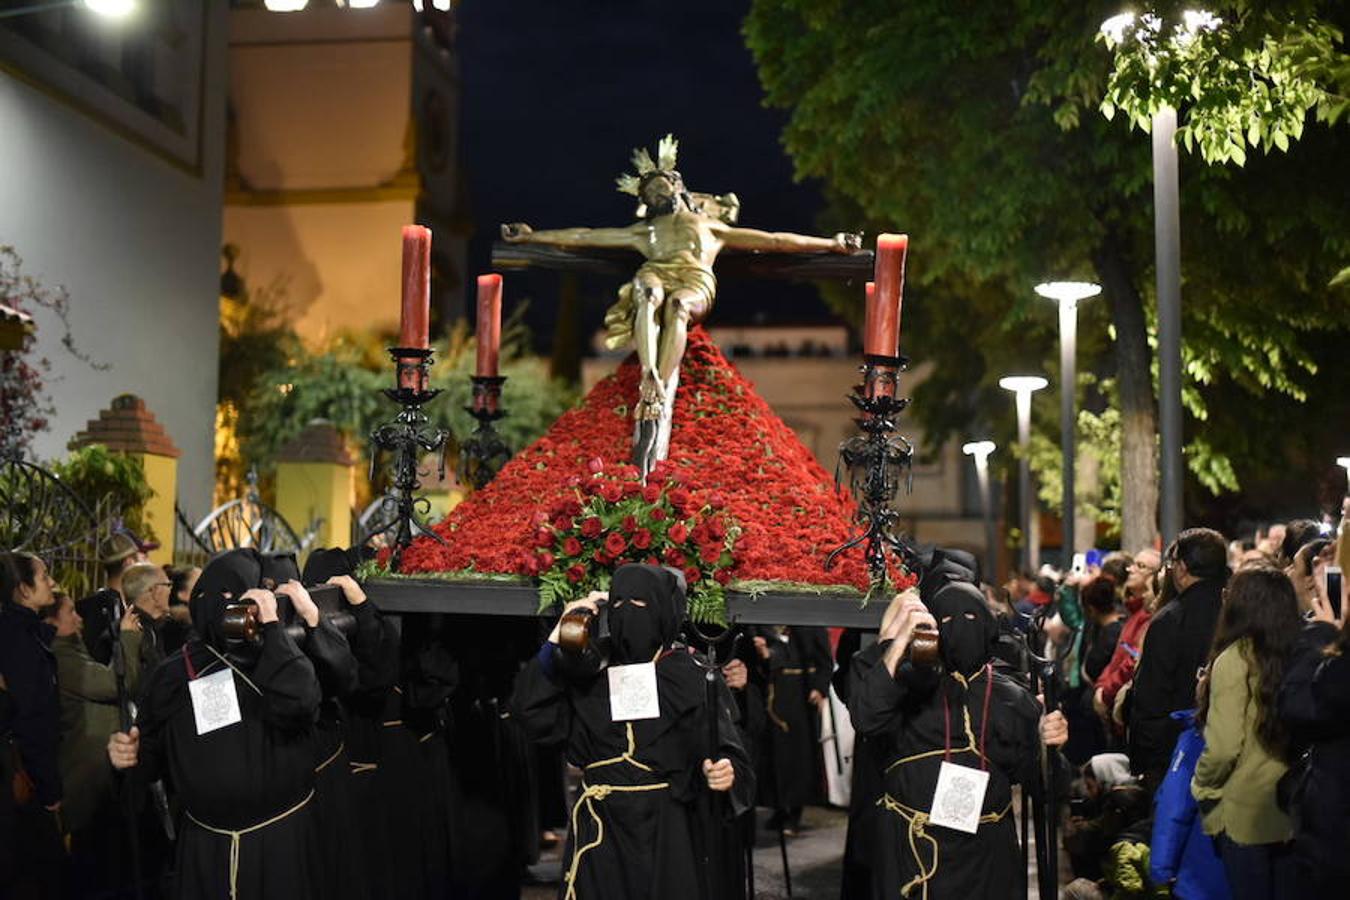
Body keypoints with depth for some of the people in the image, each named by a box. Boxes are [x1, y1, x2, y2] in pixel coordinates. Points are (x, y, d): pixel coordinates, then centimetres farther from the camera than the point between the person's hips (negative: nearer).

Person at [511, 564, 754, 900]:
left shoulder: (695, 677, -1)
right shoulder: (590, 672, 6)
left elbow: (725, 752, -6)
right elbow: (534, 715, -6)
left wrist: (726, 773, -29)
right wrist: (558, 638, -9)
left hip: (666, 832, -2)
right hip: (600, 832, 2)